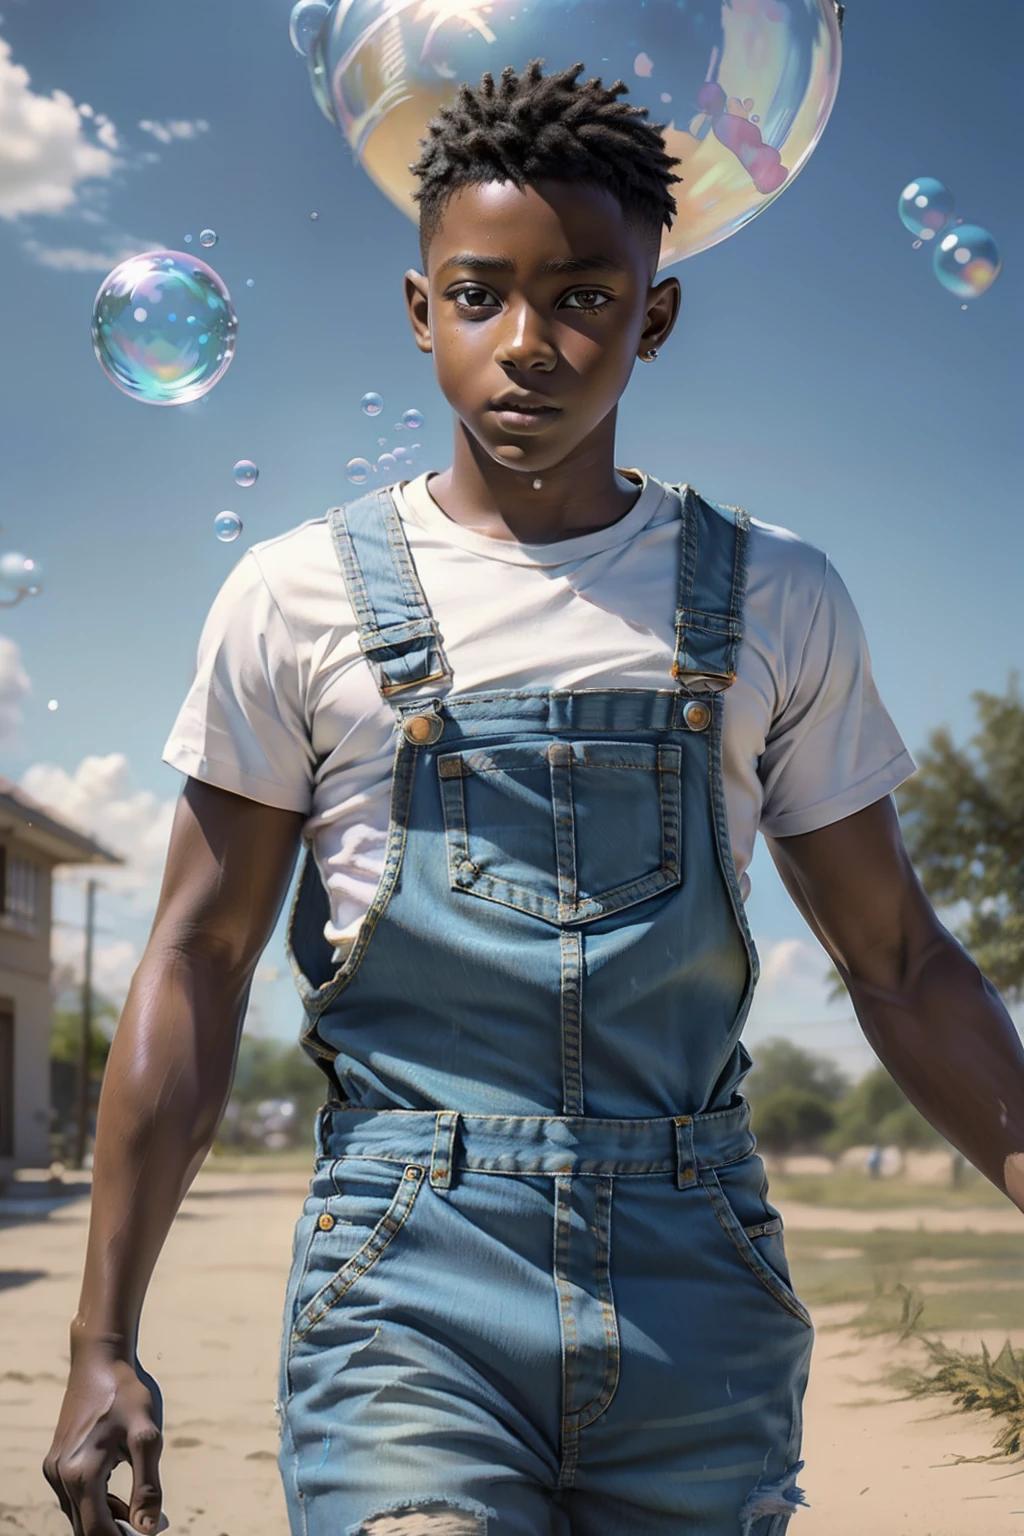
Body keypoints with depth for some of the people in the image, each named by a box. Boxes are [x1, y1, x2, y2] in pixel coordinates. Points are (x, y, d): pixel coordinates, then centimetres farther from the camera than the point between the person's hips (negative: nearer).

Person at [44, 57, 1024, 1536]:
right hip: (409, 1277, -2)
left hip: (702, 1296, 2)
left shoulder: (775, 602, 7)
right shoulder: (301, 596, 2)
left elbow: (898, 960, 11)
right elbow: (196, 965, 3)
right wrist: (103, 1340, 0)